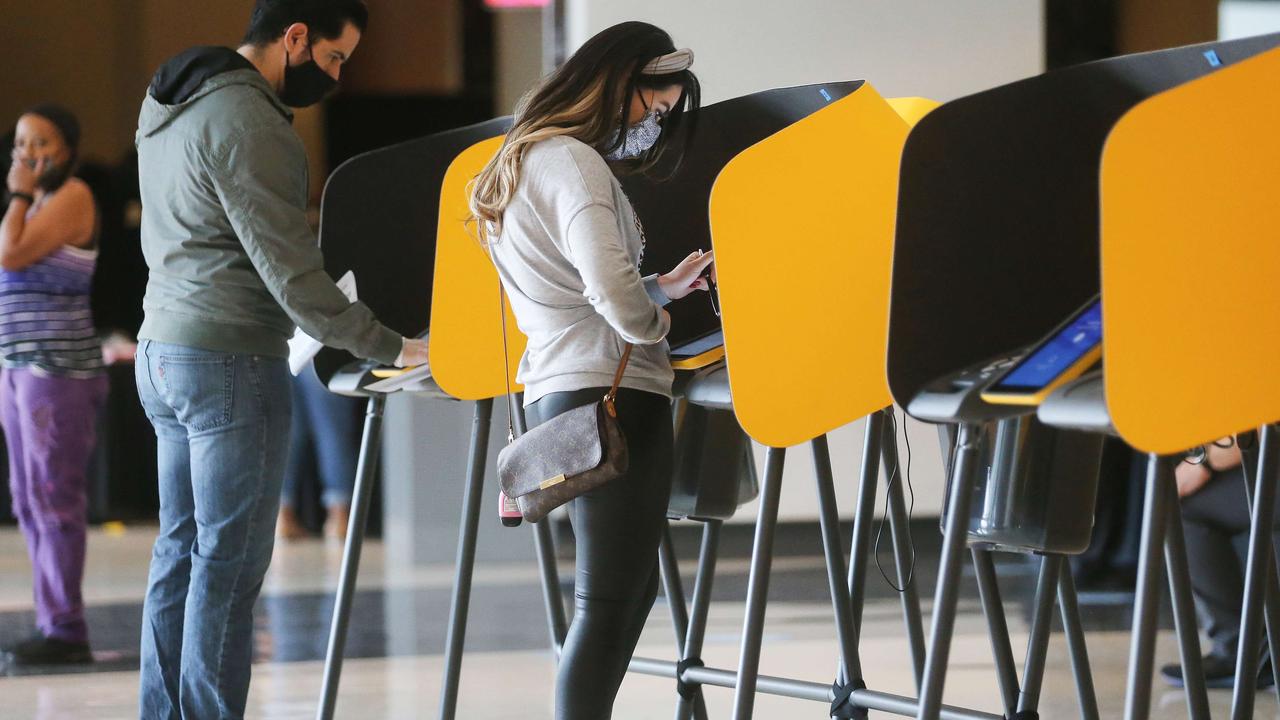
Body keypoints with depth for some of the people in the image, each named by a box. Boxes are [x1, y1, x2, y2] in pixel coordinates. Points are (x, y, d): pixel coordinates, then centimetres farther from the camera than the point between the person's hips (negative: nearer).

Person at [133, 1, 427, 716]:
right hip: (231, 361, -9)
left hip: (163, 353, 9)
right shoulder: (249, 125, -18)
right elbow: (291, 273, -19)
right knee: (229, 565, -6)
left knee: (181, 554, 11)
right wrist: (391, 347, -12)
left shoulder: (168, 104, 13)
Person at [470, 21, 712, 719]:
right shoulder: (574, 163, -11)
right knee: (608, 603, -11)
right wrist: (656, 324, -4)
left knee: (631, 589, 16)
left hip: (556, 395, 10)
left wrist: (662, 287, 17)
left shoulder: (523, 160, 21)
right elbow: (612, 292, -23)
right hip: (611, 393, -10)